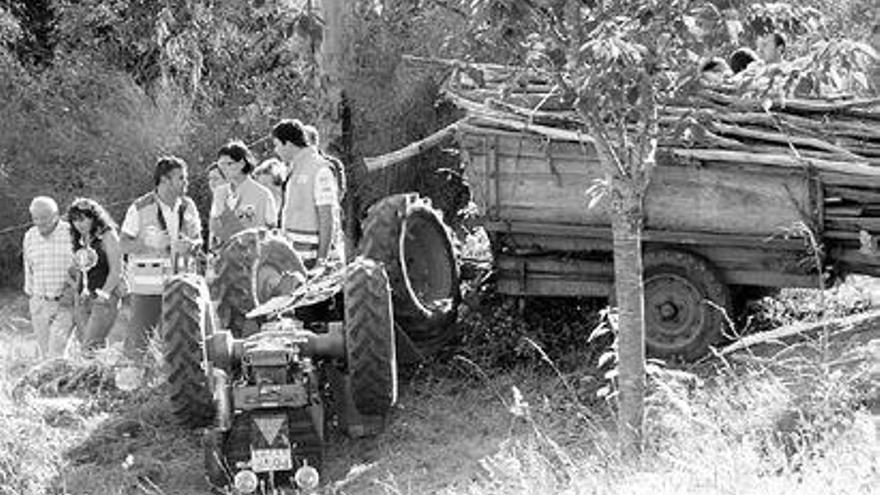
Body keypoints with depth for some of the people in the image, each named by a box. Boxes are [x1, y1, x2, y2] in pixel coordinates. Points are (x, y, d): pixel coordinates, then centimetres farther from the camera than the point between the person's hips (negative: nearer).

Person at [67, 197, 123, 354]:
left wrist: (104, 293, -14)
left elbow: (116, 271, -6)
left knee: (91, 345, -18)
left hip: (104, 297, -6)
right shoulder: (79, 242, 16)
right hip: (82, 298, 6)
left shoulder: (107, 236, -2)